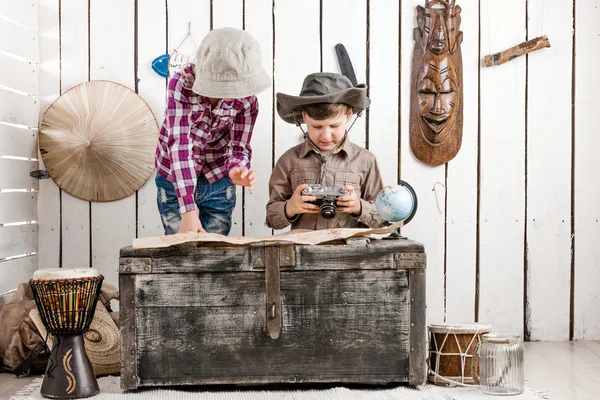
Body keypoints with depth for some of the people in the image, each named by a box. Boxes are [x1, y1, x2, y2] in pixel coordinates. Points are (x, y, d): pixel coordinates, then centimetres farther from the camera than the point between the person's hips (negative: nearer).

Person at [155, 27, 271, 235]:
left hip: (218, 182, 2)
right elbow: (179, 143, -32)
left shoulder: (247, 100, -16)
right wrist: (189, 210, -41)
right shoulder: (182, 84, -25)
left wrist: (237, 170, -39)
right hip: (175, 181, -2)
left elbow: (239, 147, -12)